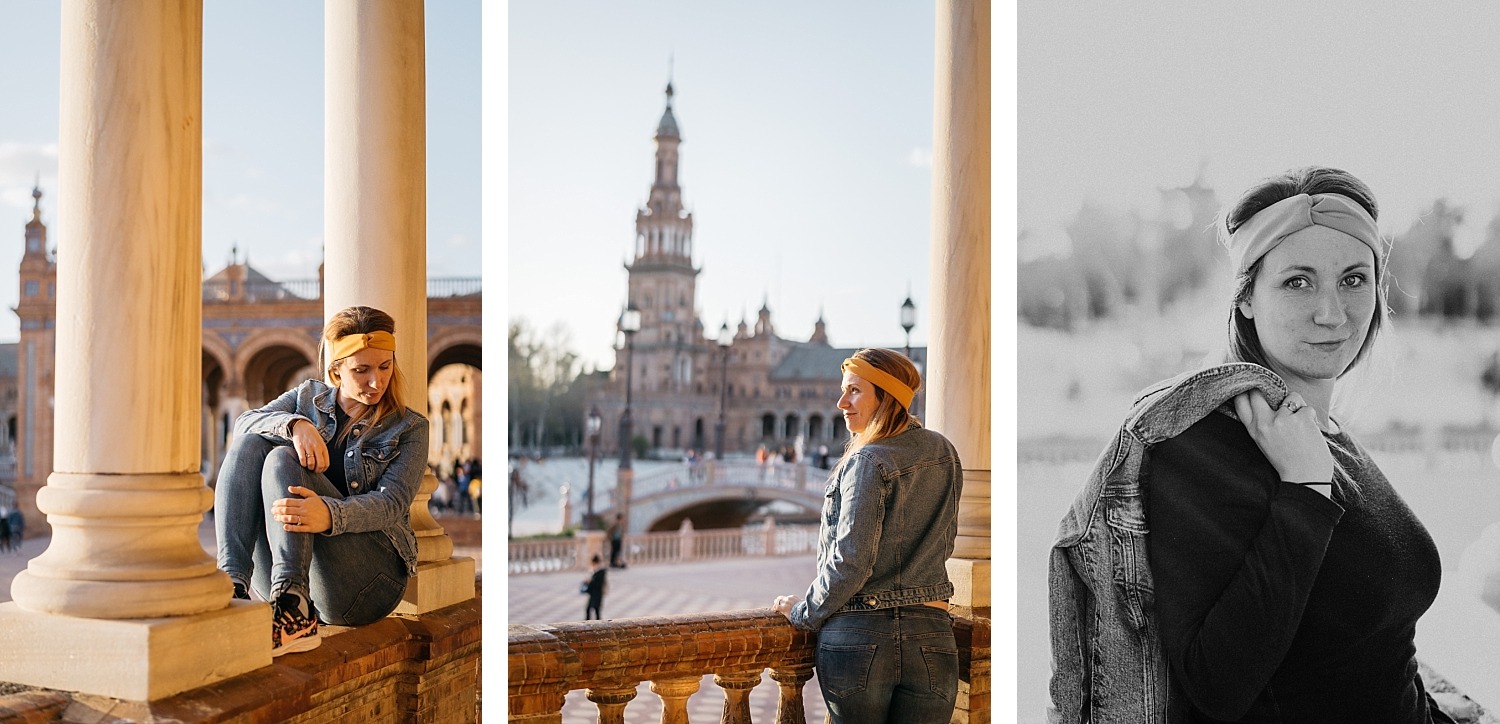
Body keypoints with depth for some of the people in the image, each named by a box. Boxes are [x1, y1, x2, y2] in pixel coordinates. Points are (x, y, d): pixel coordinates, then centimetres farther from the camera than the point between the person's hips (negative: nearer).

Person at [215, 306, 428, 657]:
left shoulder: (409, 428, 5)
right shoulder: (308, 396, 17)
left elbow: (391, 504, -11)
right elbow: (245, 421, -1)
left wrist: (330, 515, -33)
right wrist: (294, 424, -24)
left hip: (366, 581, -4)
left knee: (283, 460, -23)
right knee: (249, 444, -14)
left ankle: (293, 611, -44)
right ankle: (233, 586, -33)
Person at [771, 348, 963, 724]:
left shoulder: (868, 462, -11)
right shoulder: (946, 455, 9)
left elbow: (850, 562, -15)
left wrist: (803, 612, -1)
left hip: (860, 639, -5)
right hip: (931, 638, 5)